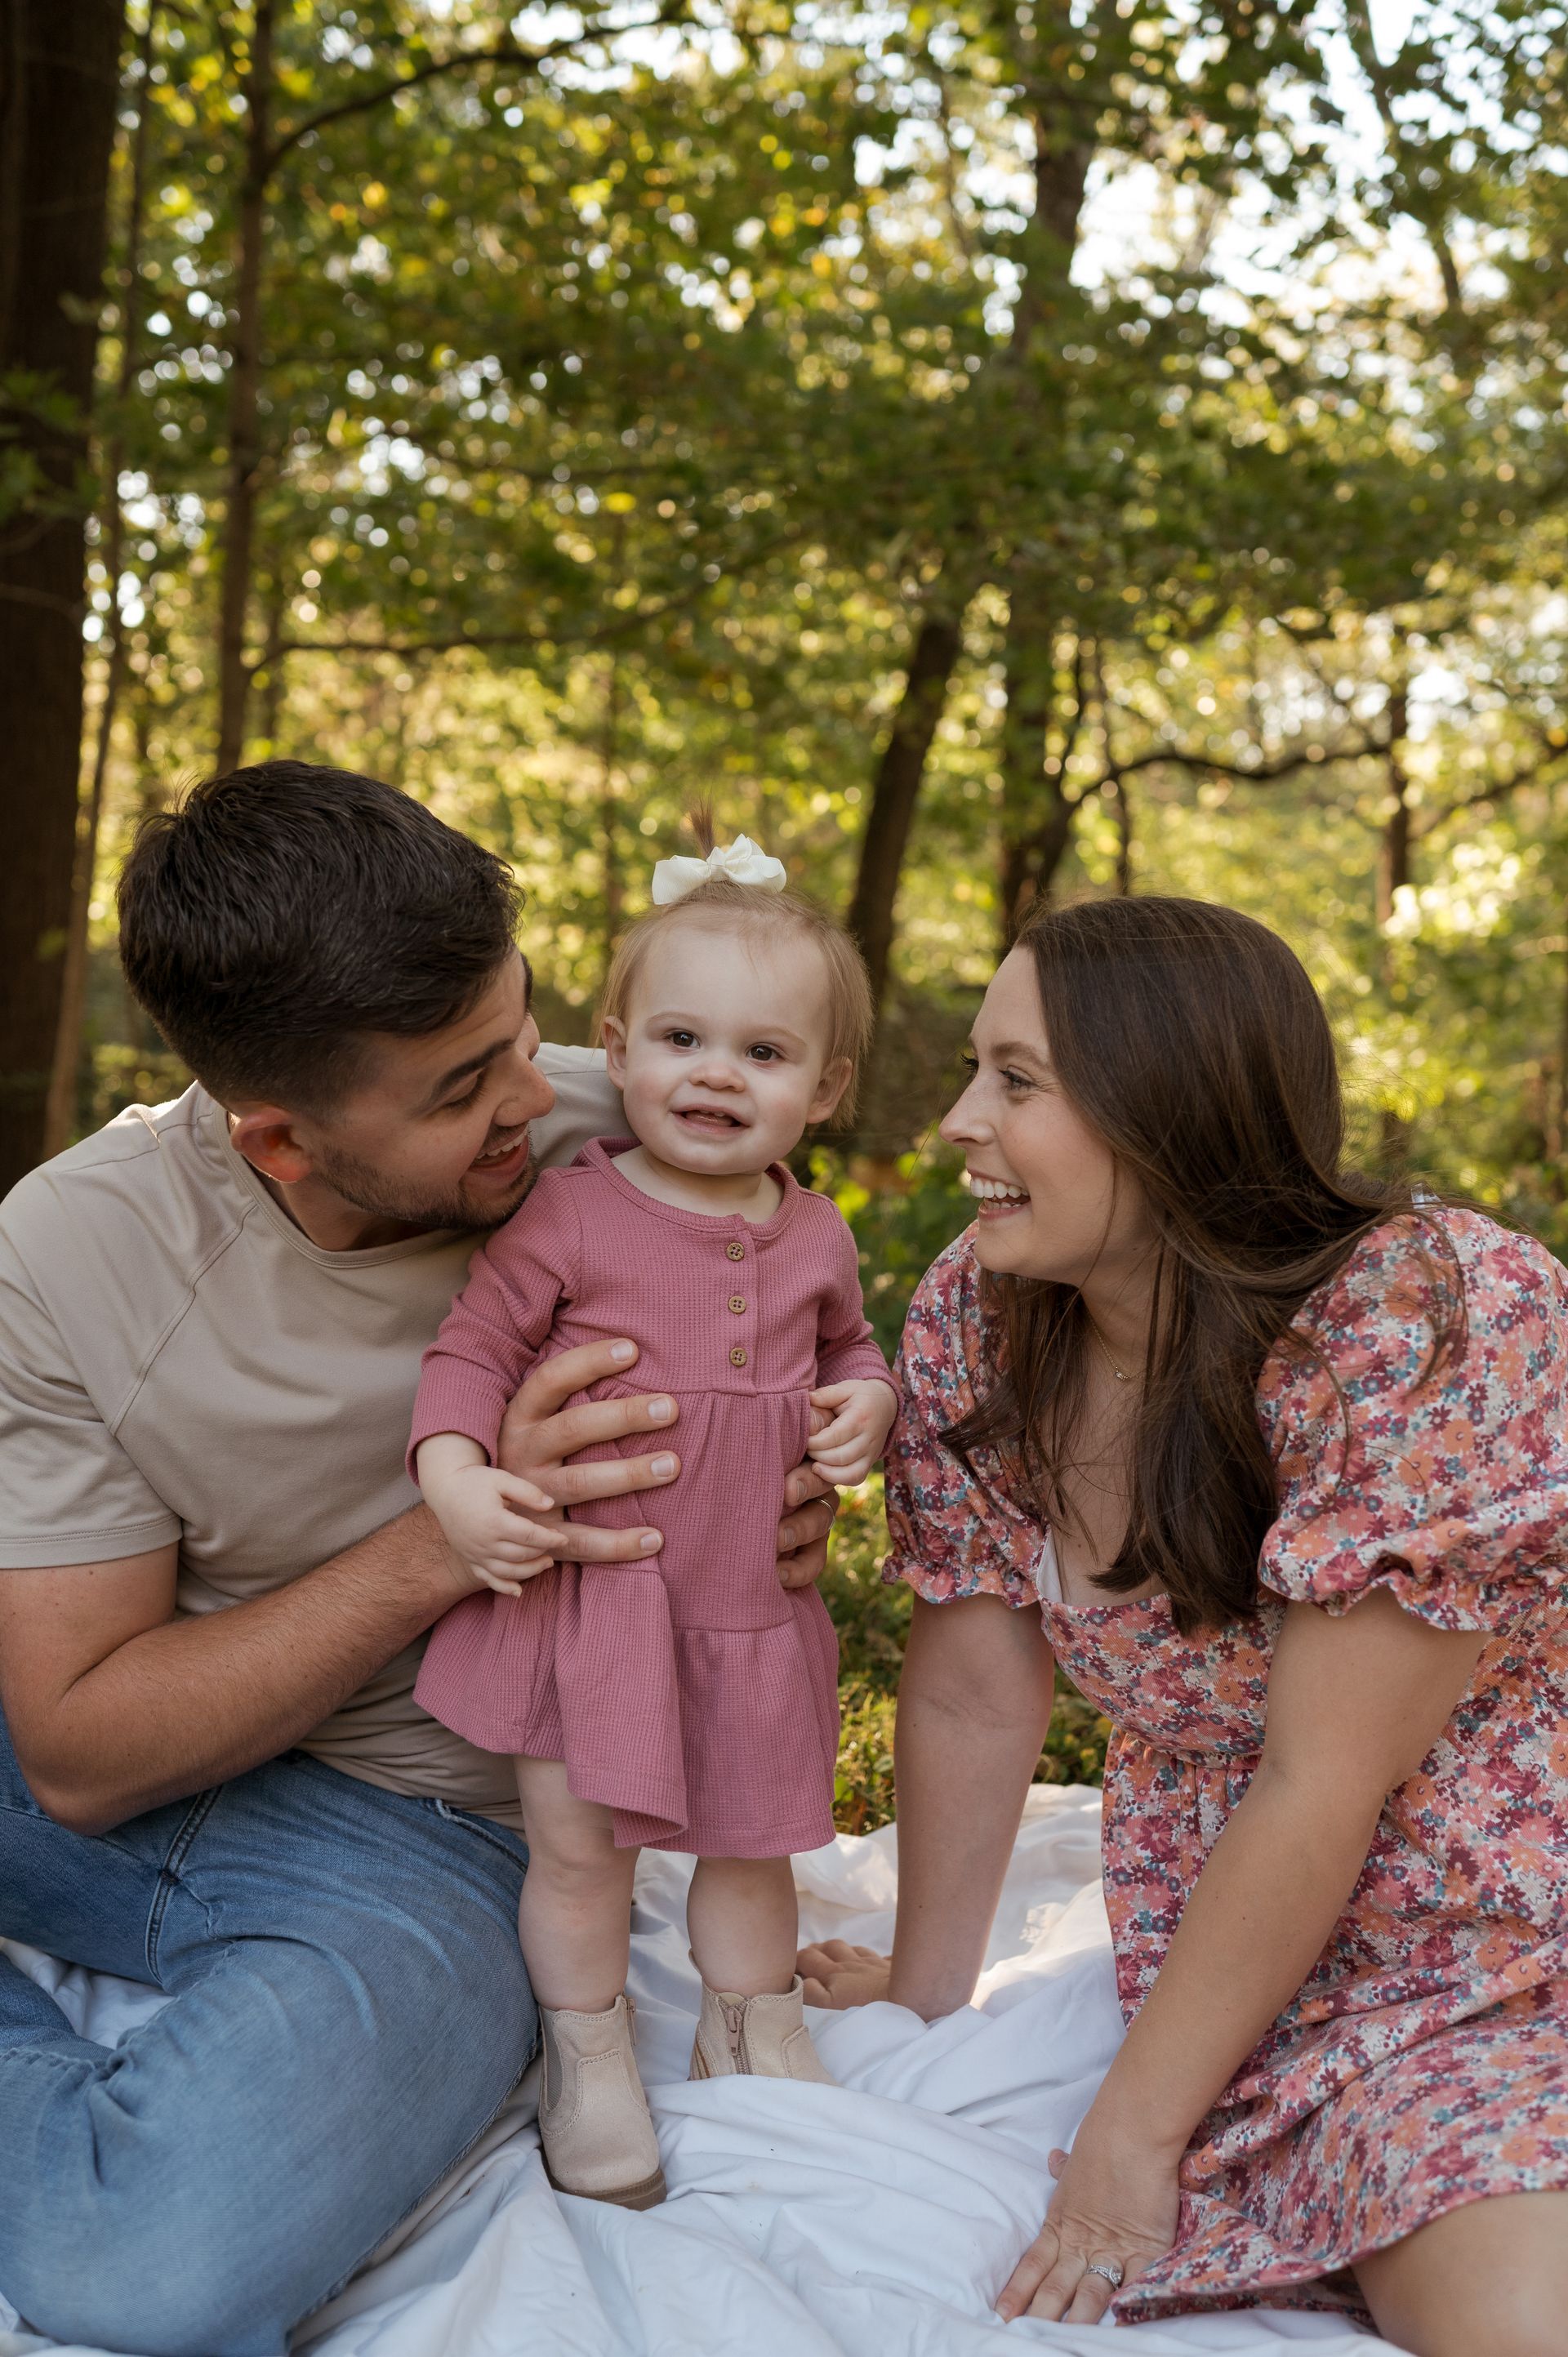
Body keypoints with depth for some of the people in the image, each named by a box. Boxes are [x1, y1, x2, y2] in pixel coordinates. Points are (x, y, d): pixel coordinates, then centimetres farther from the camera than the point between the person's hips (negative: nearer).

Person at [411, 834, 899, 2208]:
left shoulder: (815, 1239, 4)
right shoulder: (570, 1214, -11)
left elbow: (851, 1353, 20)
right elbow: (473, 1347, -8)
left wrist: (870, 1404, -2)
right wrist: (455, 1475, -23)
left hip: (751, 1594, 4)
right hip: (586, 1583, -3)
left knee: (750, 1842, 17)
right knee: (577, 1842, 2)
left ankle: (754, 2034, 39)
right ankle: (589, 2065, 24)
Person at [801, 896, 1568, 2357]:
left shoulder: (1430, 1322, -23)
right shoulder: (976, 1320, -7)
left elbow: (1324, 1788, -20)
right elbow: (971, 1694, 2)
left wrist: (1132, 2130, -14)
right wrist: (926, 1990, 11)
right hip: (1240, 1946, 3)